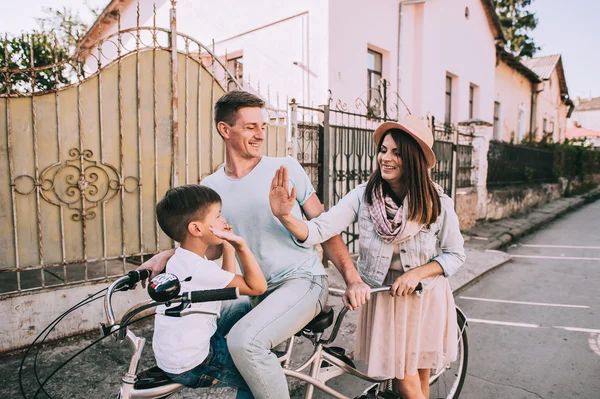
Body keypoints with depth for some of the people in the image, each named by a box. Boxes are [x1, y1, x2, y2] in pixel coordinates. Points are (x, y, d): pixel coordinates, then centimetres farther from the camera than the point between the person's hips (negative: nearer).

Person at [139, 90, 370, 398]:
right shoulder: (211, 188, 4)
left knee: (243, 340, -27)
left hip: (303, 280, -5)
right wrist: (168, 255, -3)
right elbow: (216, 246, 13)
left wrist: (352, 279, -11)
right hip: (257, 291, 5)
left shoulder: (285, 168, -4)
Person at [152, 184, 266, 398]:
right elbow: (258, 287, -24)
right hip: (190, 367, -9)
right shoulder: (200, 269, -30)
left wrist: (228, 243, 5)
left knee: (244, 306, 17)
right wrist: (241, 246, -30)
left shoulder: (182, 259, -1)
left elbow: (228, 284, 8)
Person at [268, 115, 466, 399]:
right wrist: (285, 216, -41)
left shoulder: (438, 204, -13)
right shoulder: (363, 197, -15)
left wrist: (417, 273, -19)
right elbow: (318, 231, -22)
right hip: (383, 299, 0)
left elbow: (455, 254, -3)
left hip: (426, 298, 1)